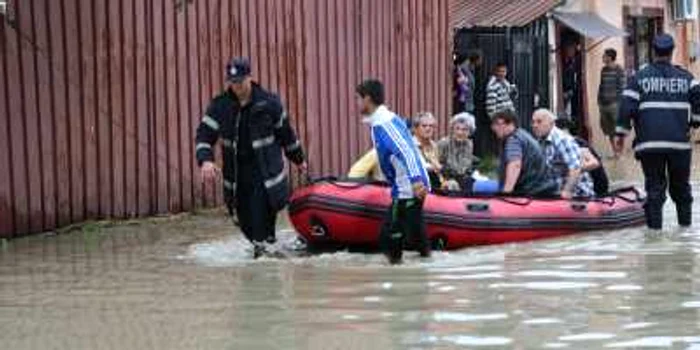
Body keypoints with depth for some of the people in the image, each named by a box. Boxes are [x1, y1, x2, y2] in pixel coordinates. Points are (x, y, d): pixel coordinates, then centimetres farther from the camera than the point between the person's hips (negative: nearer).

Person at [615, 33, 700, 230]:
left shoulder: (640, 77, 2)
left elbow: (627, 107, -3)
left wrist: (621, 134, 3)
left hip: (649, 142, -2)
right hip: (679, 140, 2)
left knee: (654, 183, 3)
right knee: (680, 184, 15)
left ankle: (654, 222, -3)